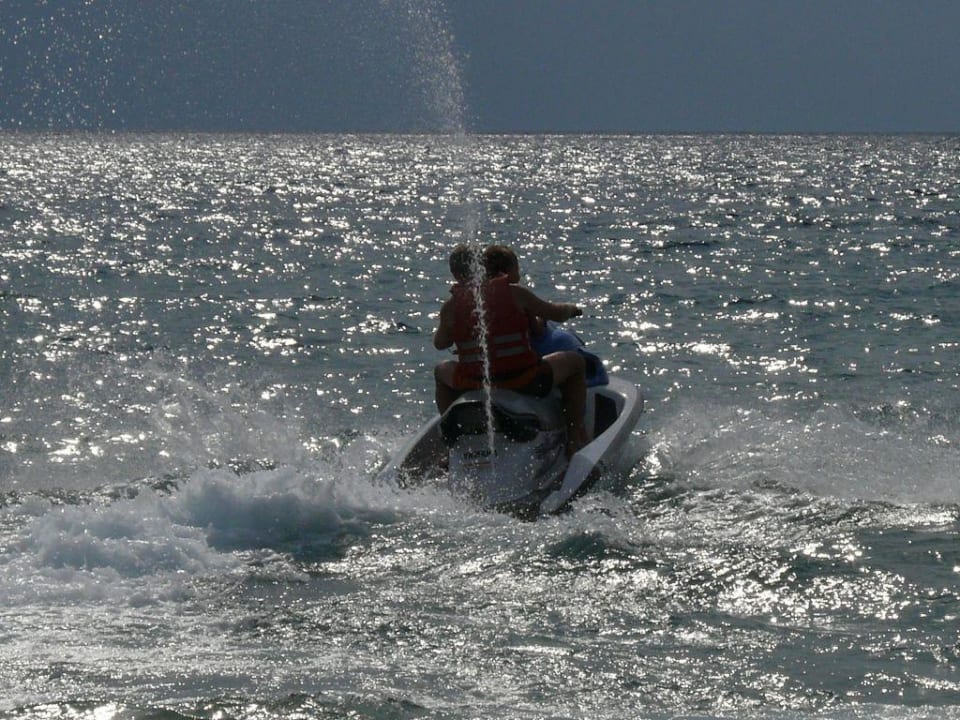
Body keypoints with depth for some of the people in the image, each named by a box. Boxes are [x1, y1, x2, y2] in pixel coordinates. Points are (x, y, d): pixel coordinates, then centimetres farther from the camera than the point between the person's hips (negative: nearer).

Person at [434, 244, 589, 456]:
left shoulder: (450, 307, -2)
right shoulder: (514, 293, -5)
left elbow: (440, 343, 15)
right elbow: (556, 313, 5)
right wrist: (571, 309, 29)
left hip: (472, 387, 2)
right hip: (525, 383, -2)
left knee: (442, 371, 34)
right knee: (575, 362, 20)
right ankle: (575, 438, 17)